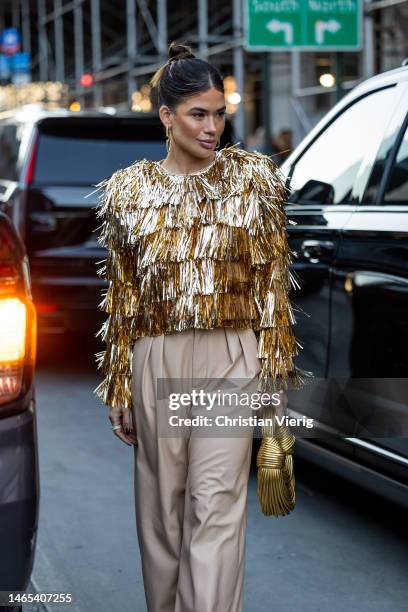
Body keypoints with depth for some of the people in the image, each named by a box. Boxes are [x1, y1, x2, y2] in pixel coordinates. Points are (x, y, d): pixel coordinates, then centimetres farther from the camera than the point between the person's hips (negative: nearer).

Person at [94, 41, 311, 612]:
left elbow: (271, 280, 2)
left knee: (217, 504, -8)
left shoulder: (254, 176, 0)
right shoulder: (130, 188, 4)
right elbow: (121, 297, 7)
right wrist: (119, 388, 7)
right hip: (157, 360, 2)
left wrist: (274, 368, -2)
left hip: (231, 357, -2)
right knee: (162, 502, 10)